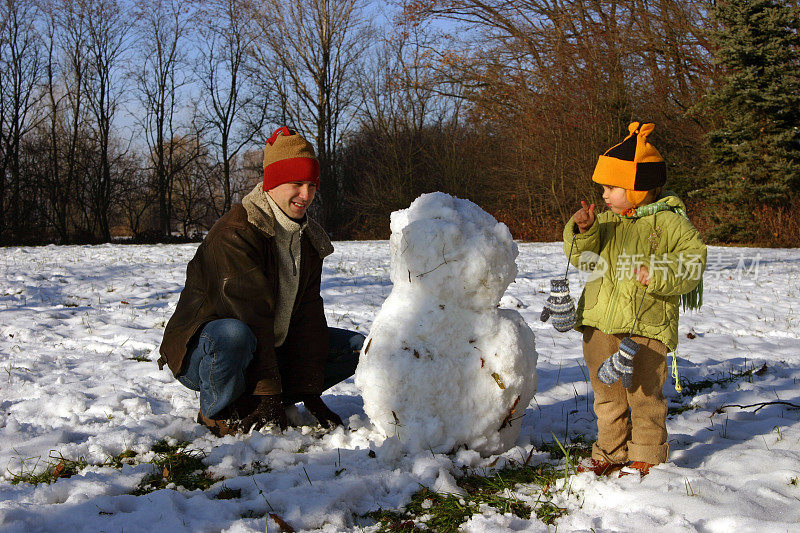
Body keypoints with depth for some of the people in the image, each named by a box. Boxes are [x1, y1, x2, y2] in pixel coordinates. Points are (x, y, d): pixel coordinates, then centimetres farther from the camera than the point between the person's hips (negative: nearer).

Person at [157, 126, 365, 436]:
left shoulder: (307, 238, 4)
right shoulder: (234, 235, -22)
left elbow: (308, 315, 1)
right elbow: (250, 317, -28)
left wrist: (310, 393, -6)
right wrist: (269, 394, -30)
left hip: (273, 349, 8)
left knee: (355, 347, 0)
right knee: (234, 335, -42)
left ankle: (247, 403, -3)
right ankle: (216, 414, -10)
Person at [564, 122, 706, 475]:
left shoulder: (668, 222, -4)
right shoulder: (606, 221, 13)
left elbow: (692, 264, -8)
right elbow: (582, 258, 6)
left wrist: (656, 275, -22)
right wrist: (583, 231, -12)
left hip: (646, 326, -5)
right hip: (600, 324, 6)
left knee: (643, 394, 1)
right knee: (607, 395, 14)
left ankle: (646, 458, 16)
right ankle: (611, 452, 27)